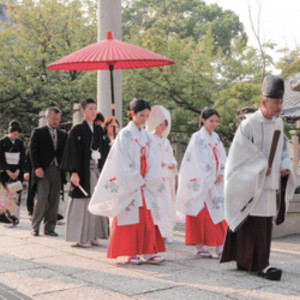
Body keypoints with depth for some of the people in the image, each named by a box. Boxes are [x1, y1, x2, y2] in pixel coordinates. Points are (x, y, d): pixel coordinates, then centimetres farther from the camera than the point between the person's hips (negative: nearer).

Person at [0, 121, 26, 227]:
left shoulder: (20, 143, 7)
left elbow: (22, 158, 5)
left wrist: (17, 172, -7)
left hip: (17, 172, 3)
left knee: (16, 194, -1)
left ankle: (14, 217, 4)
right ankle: (9, 218, -7)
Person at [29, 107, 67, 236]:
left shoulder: (63, 135, 17)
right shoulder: (38, 132, 5)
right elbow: (32, 150, -2)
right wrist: (37, 167, -13)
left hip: (57, 171, 4)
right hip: (43, 170, -4)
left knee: (54, 200, 2)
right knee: (42, 198, -12)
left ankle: (49, 228, 11)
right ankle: (35, 227, 2)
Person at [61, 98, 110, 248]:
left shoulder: (99, 130, 13)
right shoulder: (77, 130, -4)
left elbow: (104, 151, 15)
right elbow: (72, 152, -9)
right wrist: (74, 172, -17)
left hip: (97, 171, 6)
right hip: (83, 172, -6)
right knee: (82, 204, -3)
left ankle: (92, 236, 16)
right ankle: (80, 238, 4)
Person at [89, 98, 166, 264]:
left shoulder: (147, 136, 12)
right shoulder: (125, 134, -5)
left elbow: (153, 161, 8)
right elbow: (123, 161, -11)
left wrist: (148, 181, -5)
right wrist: (137, 181, -12)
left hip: (145, 185, 6)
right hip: (129, 185, -6)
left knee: (148, 218, 4)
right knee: (130, 217, -3)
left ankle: (149, 252, 9)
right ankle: (131, 254, 3)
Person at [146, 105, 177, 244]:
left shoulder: (166, 141, 19)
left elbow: (171, 157, 20)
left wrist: (173, 165, 0)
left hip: (166, 178, 7)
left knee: (168, 206, 5)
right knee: (157, 206, -13)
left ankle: (166, 233, 13)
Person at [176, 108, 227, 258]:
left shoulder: (216, 138, 13)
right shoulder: (197, 138, -7)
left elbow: (222, 157, 11)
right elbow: (199, 161, -12)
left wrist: (221, 175, -4)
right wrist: (210, 178, -12)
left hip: (215, 182, 6)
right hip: (201, 182, -6)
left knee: (218, 212, 4)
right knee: (200, 213, -2)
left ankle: (219, 247, 7)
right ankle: (199, 247, 5)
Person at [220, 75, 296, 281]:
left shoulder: (278, 123, 9)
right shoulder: (249, 124, -13)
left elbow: (284, 146, 20)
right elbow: (241, 151, -16)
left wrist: (285, 165, 3)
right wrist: (262, 166, -15)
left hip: (270, 182, 8)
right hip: (251, 183, -8)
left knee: (265, 223, 11)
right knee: (256, 223, -8)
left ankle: (244, 260, 22)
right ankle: (262, 265, -5)